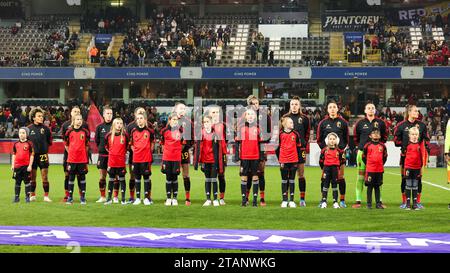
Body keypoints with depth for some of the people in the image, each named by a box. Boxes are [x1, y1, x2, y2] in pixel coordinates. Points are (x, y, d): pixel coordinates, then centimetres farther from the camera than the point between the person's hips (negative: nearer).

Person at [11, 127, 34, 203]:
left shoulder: (29, 144, -4)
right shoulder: (16, 144, 7)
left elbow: (32, 155, -3)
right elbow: (14, 155, 13)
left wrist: (30, 165, -9)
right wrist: (12, 165, 7)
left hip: (26, 166, -3)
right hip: (17, 166, 3)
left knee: (27, 182, 2)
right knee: (17, 182, 8)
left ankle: (27, 197, 9)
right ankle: (16, 197, 13)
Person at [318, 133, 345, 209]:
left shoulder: (339, 151, 1)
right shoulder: (324, 150, 0)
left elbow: (341, 160, 9)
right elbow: (321, 160, 6)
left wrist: (337, 167, 5)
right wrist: (323, 168, 4)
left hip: (335, 169, 0)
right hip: (326, 169, 0)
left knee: (334, 185, 5)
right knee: (325, 185, 2)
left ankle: (335, 202, 8)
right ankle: (324, 201, 6)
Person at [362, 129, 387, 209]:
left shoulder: (382, 146, 5)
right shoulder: (367, 145, -1)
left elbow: (385, 157, 15)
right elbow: (363, 157, 7)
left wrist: (381, 164, 10)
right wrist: (367, 164, 6)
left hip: (379, 170, 2)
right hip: (370, 170, -2)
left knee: (377, 187, 9)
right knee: (370, 186, 1)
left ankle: (378, 203, 12)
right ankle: (369, 204, 6)